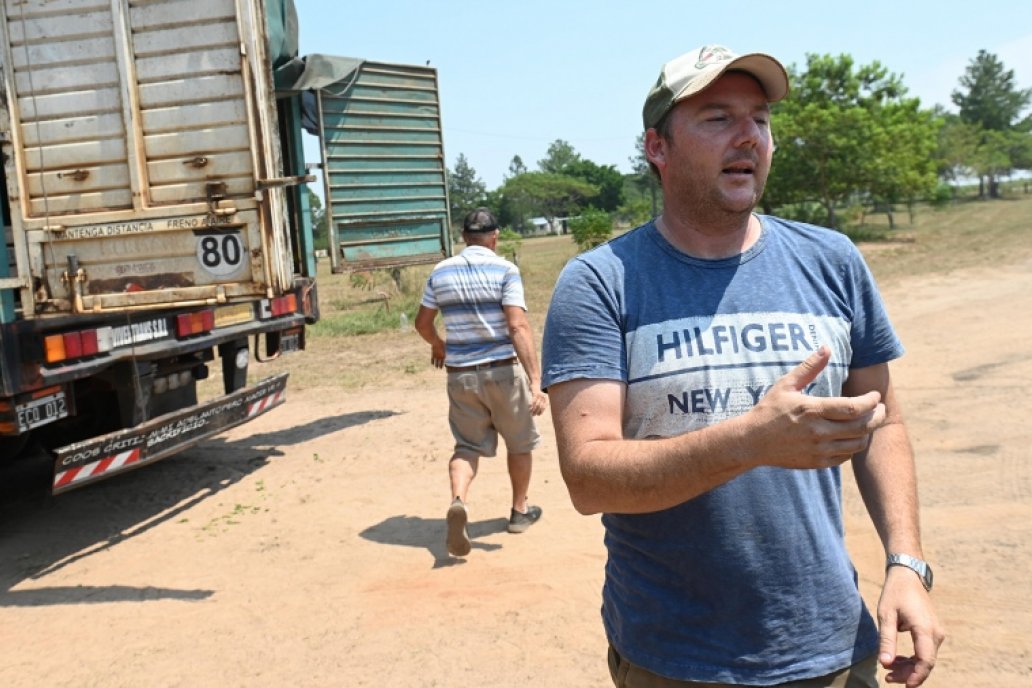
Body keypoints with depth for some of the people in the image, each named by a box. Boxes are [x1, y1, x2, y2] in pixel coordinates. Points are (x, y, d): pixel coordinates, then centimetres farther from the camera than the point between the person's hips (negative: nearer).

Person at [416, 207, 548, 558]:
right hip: (502, 371, -3)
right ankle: (520, 511, 31)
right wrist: (536, 382, -23)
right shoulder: (504, 270, -10)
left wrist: (438, 345, 35)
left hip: (460, 374, 3)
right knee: (520, 442, 19)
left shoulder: (441, 272, 3)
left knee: (468, 445, 13)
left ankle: (458, 501, -15)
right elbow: (519, 327, -19)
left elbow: (422, 323, 13)